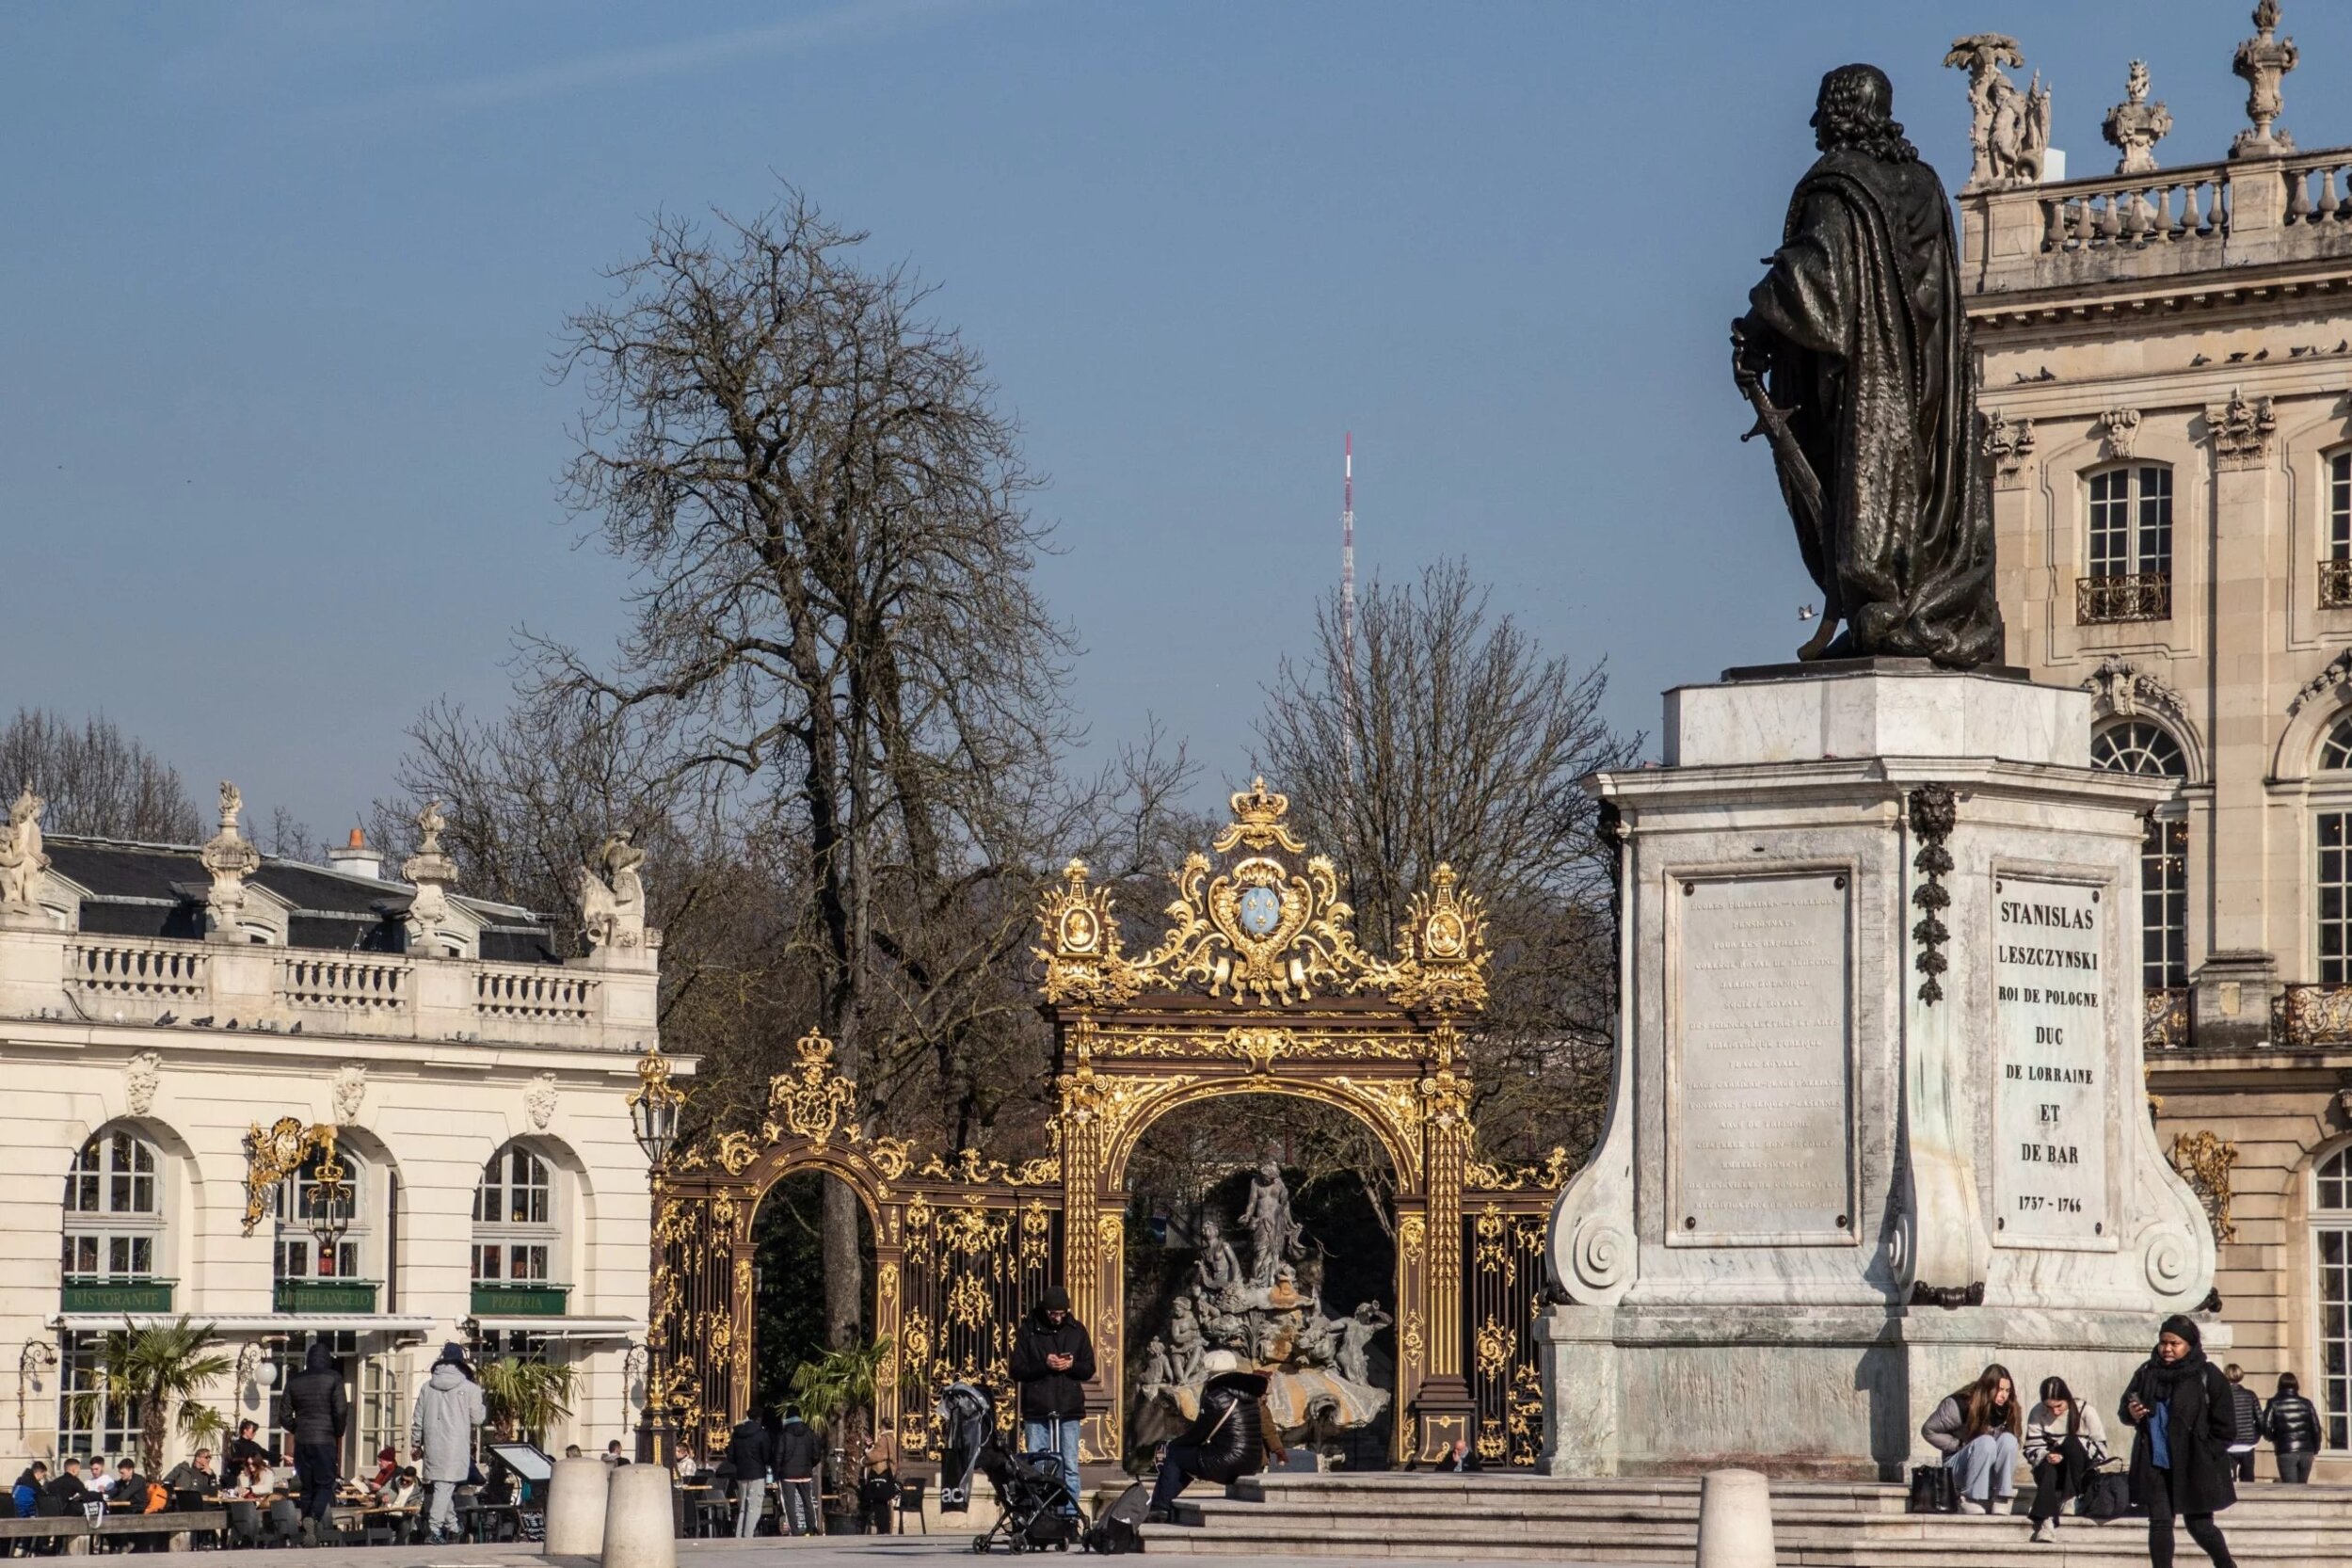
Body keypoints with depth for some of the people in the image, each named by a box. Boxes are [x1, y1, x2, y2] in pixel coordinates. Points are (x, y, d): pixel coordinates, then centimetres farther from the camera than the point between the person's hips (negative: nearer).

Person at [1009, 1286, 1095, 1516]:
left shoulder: (1076, 1330, 8)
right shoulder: (1028, 1331, 2)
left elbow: (1089, 1369, 10)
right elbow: (1017, 1371, 0)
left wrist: (1072, 1365, -11)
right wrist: (1044, 1365, -16)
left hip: (1068, 1410, 1)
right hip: (1036, 1411, -1)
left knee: (1070, 1467, 0)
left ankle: (1070, 1515, 4)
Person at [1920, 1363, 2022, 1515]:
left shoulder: (2006, 1410, -4)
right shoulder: (1959, 1405, -16)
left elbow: (2008, 1446, 4)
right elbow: (1929, 1430, -9)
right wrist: (1958, 1446, -12)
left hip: (1989, 1468, 4)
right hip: (1958, 1465, -4)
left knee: (2008, 1439, -26)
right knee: (1986, 1442, -34)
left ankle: (2000, 1501, -29)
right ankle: (1970, 1500, -27)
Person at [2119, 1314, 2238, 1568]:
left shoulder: (2208, 1376, -6)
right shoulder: (2147, 1373, 4)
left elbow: (2225, 1426, -5)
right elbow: (2125, 1408, 14)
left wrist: (2204, 1456, -11)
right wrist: (2131, 1414, -10)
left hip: (2196, 1468, -3)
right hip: (2156, 1464, 3)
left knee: (2199, 1526, 4)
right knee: (2160, 1522, 1)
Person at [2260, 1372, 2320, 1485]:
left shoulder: (2274, 1404, -2)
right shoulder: (2306, 1404, 5)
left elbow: (2266, 1428, -7)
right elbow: (2316, 1428, 4)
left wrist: (2274, 1438, 15)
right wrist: (2315, 1448, 18)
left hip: (2285, 1452, -3)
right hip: (2306, 1451, 3)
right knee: (2302, 1488, 16)